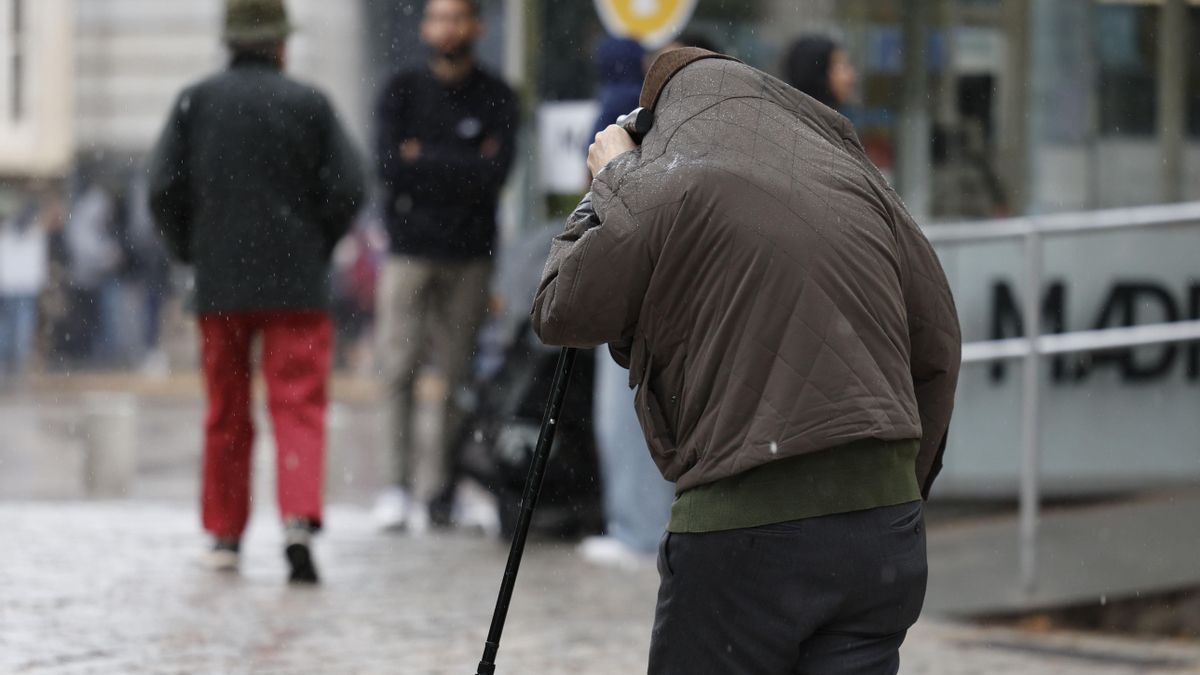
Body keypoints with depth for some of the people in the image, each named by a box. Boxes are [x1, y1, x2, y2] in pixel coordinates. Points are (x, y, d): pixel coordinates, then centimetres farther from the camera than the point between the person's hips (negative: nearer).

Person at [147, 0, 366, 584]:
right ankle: (299, 520, -22)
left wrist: (192, 251, 12)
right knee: (298, 408, -3)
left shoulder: (196, 102, 3)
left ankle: (225, 536, 17)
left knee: (226, 415, 13)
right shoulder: (309, 104, -2)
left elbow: (163, 189, -1)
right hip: (297, 284, -2)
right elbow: (346, 189, -6)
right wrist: (315, 248, 9)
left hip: (219, 286, 2)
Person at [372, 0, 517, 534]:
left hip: (468, 254, 0)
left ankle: (435, 486, 2)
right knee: (399, 369, -8)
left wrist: (423, 159, -7)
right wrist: (462, 168, -8)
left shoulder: (495, 98, 6)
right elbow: (390, 165, -6)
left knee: (456, 376, -2)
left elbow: (494, 175, -9)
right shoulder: (402, 92, 8)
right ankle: (398, 482, -3)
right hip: (409, 249, 0)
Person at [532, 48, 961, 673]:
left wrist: (608, 181, 22)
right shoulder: (855, 179, 13)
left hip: (743, 526, -5)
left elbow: (560, 315, 10)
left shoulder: (661, 189, -3)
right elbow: (937, 350, 14)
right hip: (885, 525, 5)